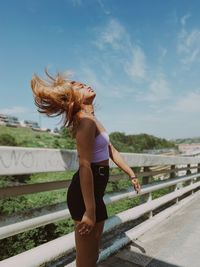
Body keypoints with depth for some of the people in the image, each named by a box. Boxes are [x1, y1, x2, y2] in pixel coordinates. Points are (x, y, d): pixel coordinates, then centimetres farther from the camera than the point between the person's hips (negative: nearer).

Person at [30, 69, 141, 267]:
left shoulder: (92, 119, 13)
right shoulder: (86, 122, -18)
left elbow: (111, 150, 18)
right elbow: (85, 166, -26)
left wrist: (131, 174, 24)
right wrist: (89, 211, -27)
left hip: (94, 190, 10)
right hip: (86, 192, -10)